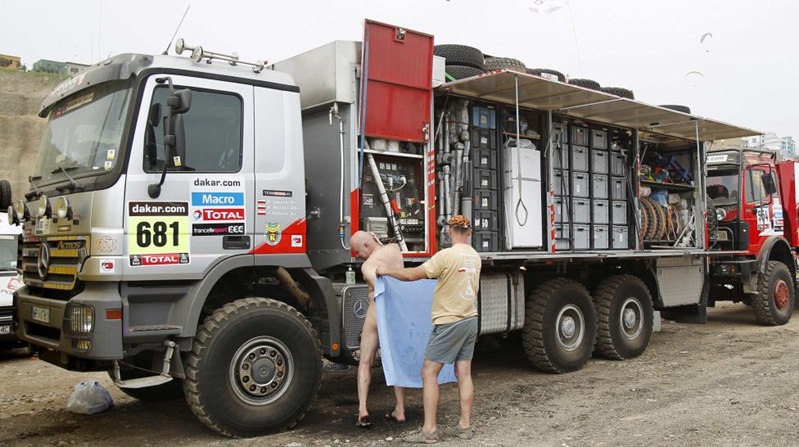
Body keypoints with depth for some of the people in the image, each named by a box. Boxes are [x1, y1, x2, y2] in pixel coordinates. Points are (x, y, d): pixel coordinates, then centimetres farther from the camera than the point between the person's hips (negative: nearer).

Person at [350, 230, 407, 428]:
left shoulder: (368, 266, -15)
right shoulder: (394, 248, 2)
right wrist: (378, 241, 15)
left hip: (377, 313, -5)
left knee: (365, 362, 6)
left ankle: (362, 409, -6)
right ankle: (400, 410, 16)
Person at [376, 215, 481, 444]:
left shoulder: (446, 256, -17)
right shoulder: (475, 257, 8)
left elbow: (412, 275, -18)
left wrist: (387, 271, -3)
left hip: (449, 322, -8)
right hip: (470, 320, 8)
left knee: (428, 373, -2)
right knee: (464, 373, 11)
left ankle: (429, 430, -2)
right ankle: (465, 425, 14)